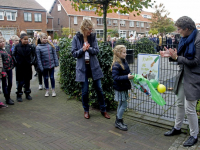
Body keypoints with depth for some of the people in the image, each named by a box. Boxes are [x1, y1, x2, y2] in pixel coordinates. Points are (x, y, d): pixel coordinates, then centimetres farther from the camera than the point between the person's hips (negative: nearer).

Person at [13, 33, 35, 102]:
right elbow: (13, 55, 3)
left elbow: (34, 55, 9)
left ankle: (27, 94, 25)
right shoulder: (17, 47, -4)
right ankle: (19, 95, 14)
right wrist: (16, 63, -5)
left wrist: (32, 62, 0)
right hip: (20, 67, -2)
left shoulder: (30, 47, 0)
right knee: (20, 81, 2)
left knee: (27, 81, 11)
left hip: (28, 67, 2)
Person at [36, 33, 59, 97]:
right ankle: (47, 91, 27)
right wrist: (40, 67, -8)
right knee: (46, 78, 12)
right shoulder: (38, 47, -7)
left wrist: (56, 63, 2)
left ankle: (53, 90, 22)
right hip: (44, 65, -1)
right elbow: (38, 58, -6)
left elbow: (54, 54, 3)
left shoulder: (50, 45, -2)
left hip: (51, 64, 1)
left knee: (52, 77, 9)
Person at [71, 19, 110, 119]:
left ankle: (103, 110, 23)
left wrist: (89, 48, -20)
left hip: (94, 66, 2)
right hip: (82, 67, -1)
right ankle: (86, 110, 26)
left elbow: (97, 51, -2)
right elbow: (74, 53, -2)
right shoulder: (76, 38, -2)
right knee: (84, 91, 4)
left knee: (99, 89, 7)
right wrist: (82, 49, -19)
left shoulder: (93, 37, 2)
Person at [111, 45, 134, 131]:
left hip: (124, 87, 9)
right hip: (120, 88, -9)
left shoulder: (124, 62, 6)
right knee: (123, 105, -2)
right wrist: (127, 77, -31)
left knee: (121, 105, 17)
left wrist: (131, 75, 4)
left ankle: (118, 121, 30)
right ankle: (118, 122, 13)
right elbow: (115, 77, -28)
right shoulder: (116, 65, -21)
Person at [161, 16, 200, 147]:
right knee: (180, 103, 19)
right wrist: (172, 55, -5)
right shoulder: (185, 39, 9)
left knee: (189, 108, -2)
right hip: (183, 76, 9)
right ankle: (177, 128, 37)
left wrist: (177, 58, -18)